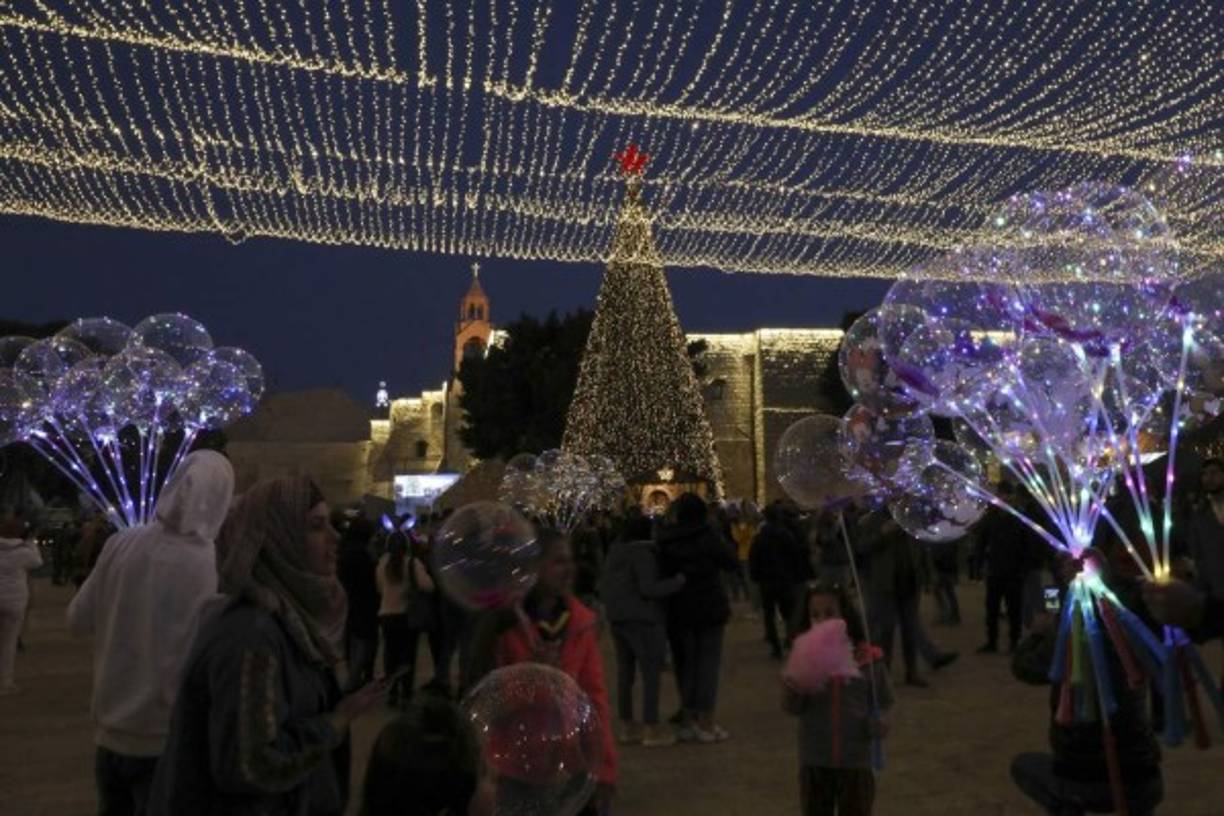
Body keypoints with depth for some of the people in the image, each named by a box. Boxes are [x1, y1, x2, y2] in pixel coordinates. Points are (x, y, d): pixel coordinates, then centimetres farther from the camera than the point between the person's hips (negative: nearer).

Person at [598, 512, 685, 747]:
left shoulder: (615, 552, 11)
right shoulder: (642, 553, -14)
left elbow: (603, 585, 17)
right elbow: (648, 588, -21)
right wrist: (679, 581, -14)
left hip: (617, 617, 9)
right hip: (641, 618, -8)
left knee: (624, 672, 12)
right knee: (651, 672, -2)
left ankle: (627, 727, 19)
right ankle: (651, 730, 0)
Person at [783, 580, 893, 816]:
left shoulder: (867, 658, -10)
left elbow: (883, 701, 2)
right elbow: (792, 708, -10)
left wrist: (879, 722, -18)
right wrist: (792, 689, -31)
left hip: (855, 761, -1)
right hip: (814, 761, 1)